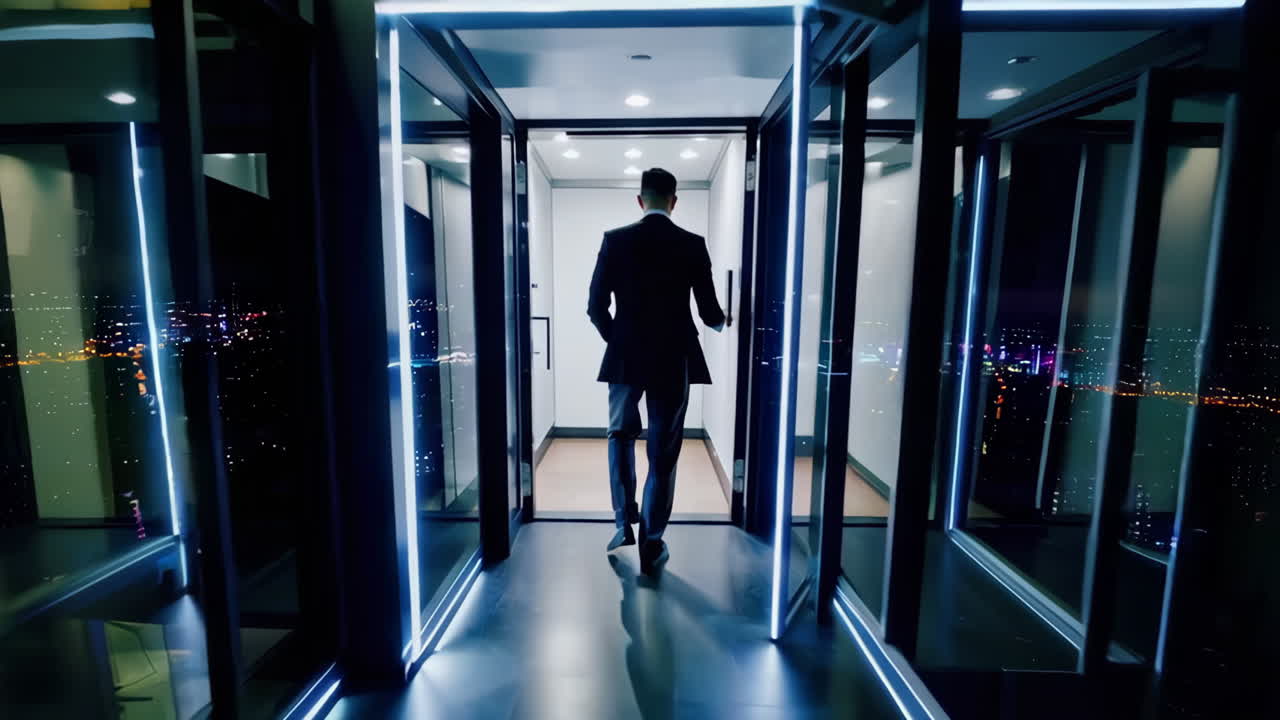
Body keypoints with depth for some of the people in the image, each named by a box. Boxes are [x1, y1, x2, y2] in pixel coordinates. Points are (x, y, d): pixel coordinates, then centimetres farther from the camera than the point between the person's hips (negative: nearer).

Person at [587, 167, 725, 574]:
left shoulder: (615, 240, -3)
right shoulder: (693, 245, -3)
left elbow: (596, 307, -4)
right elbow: (709, 313, -2)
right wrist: (720, 323, 22)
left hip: (626, 358, 1)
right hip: (674, 361, 0)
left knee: (621, 435, 23)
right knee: (663, 452, 9)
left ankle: (624, 522, 19)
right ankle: (652, 543, 17)